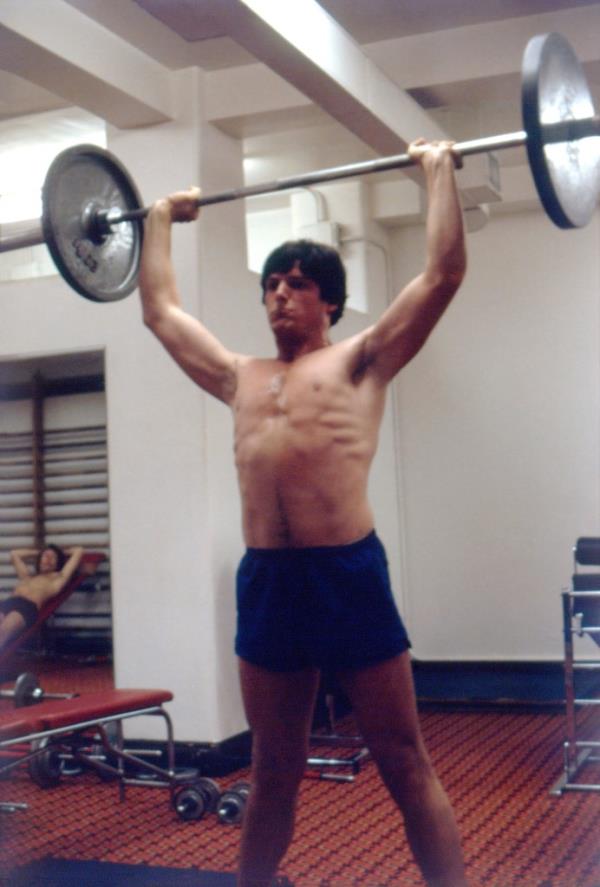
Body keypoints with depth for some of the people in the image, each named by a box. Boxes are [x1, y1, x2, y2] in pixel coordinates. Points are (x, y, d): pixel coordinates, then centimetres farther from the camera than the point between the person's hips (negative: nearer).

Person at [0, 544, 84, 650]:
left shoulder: (58, 577, 27)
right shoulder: (28, 576, 41)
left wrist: (62, 553, 48)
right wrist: (39, 552, 57)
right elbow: (14, 554, 55)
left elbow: (79, 551, 31)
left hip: (28, 607, -5)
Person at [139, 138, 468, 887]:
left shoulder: (360, 361, 7)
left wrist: (439, 173, 6)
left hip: (349, 574, -4)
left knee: (406, 769, 5)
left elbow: (443, 274, 1)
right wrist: (160, 220, 36)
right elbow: (160, 309, 29)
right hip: (264, 581, 4)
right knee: (272, 775, 17)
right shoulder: (240, 378, 18)